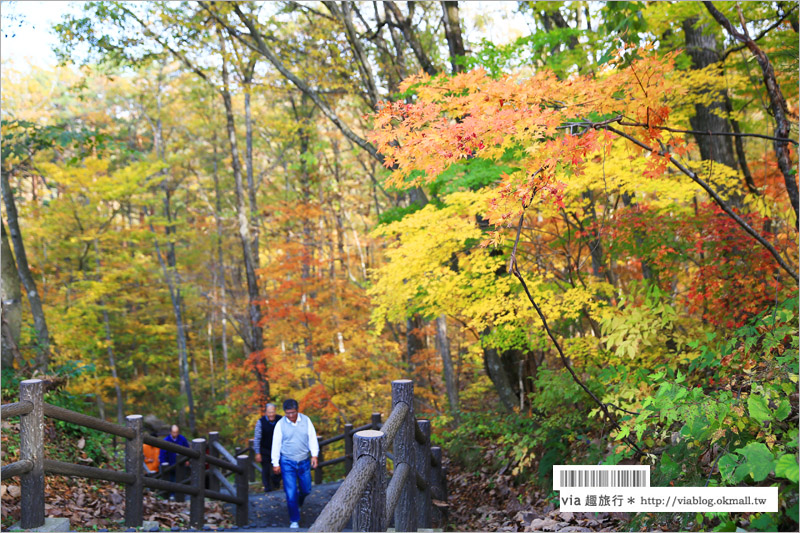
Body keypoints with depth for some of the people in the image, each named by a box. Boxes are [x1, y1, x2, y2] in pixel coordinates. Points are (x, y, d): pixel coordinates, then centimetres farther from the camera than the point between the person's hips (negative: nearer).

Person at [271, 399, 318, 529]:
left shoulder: (306, 420, -3)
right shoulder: (280, 424, -7)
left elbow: (312, 438, 1)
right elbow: (276, 444, -3)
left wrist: (314, 455, -8)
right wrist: (275, 463, -3)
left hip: (304, 462, 2)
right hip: (287, 463, -2)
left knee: (306, 490, 12)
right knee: (291, 493, -4)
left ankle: (298, 504, 45)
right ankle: (294, 521, 11)